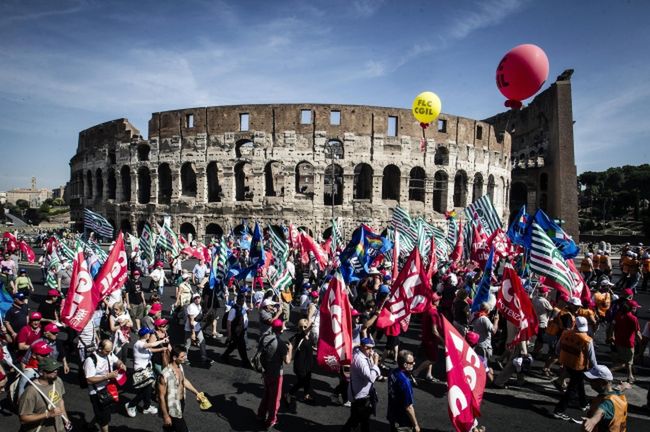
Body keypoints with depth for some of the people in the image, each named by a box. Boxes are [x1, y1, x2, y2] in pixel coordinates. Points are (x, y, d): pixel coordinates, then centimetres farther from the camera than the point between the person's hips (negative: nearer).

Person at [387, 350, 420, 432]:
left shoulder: (393, 373, -9)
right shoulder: (405, 382, -33)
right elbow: (408, 407, -24)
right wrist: (416, 425, -13)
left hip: (391, 415, 7)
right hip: (402, 422, -7)